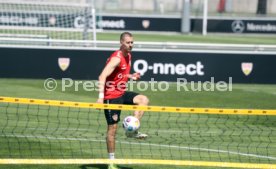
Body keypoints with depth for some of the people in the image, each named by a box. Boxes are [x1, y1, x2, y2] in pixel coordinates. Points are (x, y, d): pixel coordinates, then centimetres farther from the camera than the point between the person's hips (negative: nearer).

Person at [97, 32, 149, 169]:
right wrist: (101, 96, -37)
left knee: (144, 100, -11)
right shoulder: (116, 58, -20)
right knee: (112, 128, -3)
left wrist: (131, 77, 4)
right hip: (111, 96, -8)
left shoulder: (128, 56, 8)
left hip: (122, 93, 8)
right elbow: (102, 77, -28)